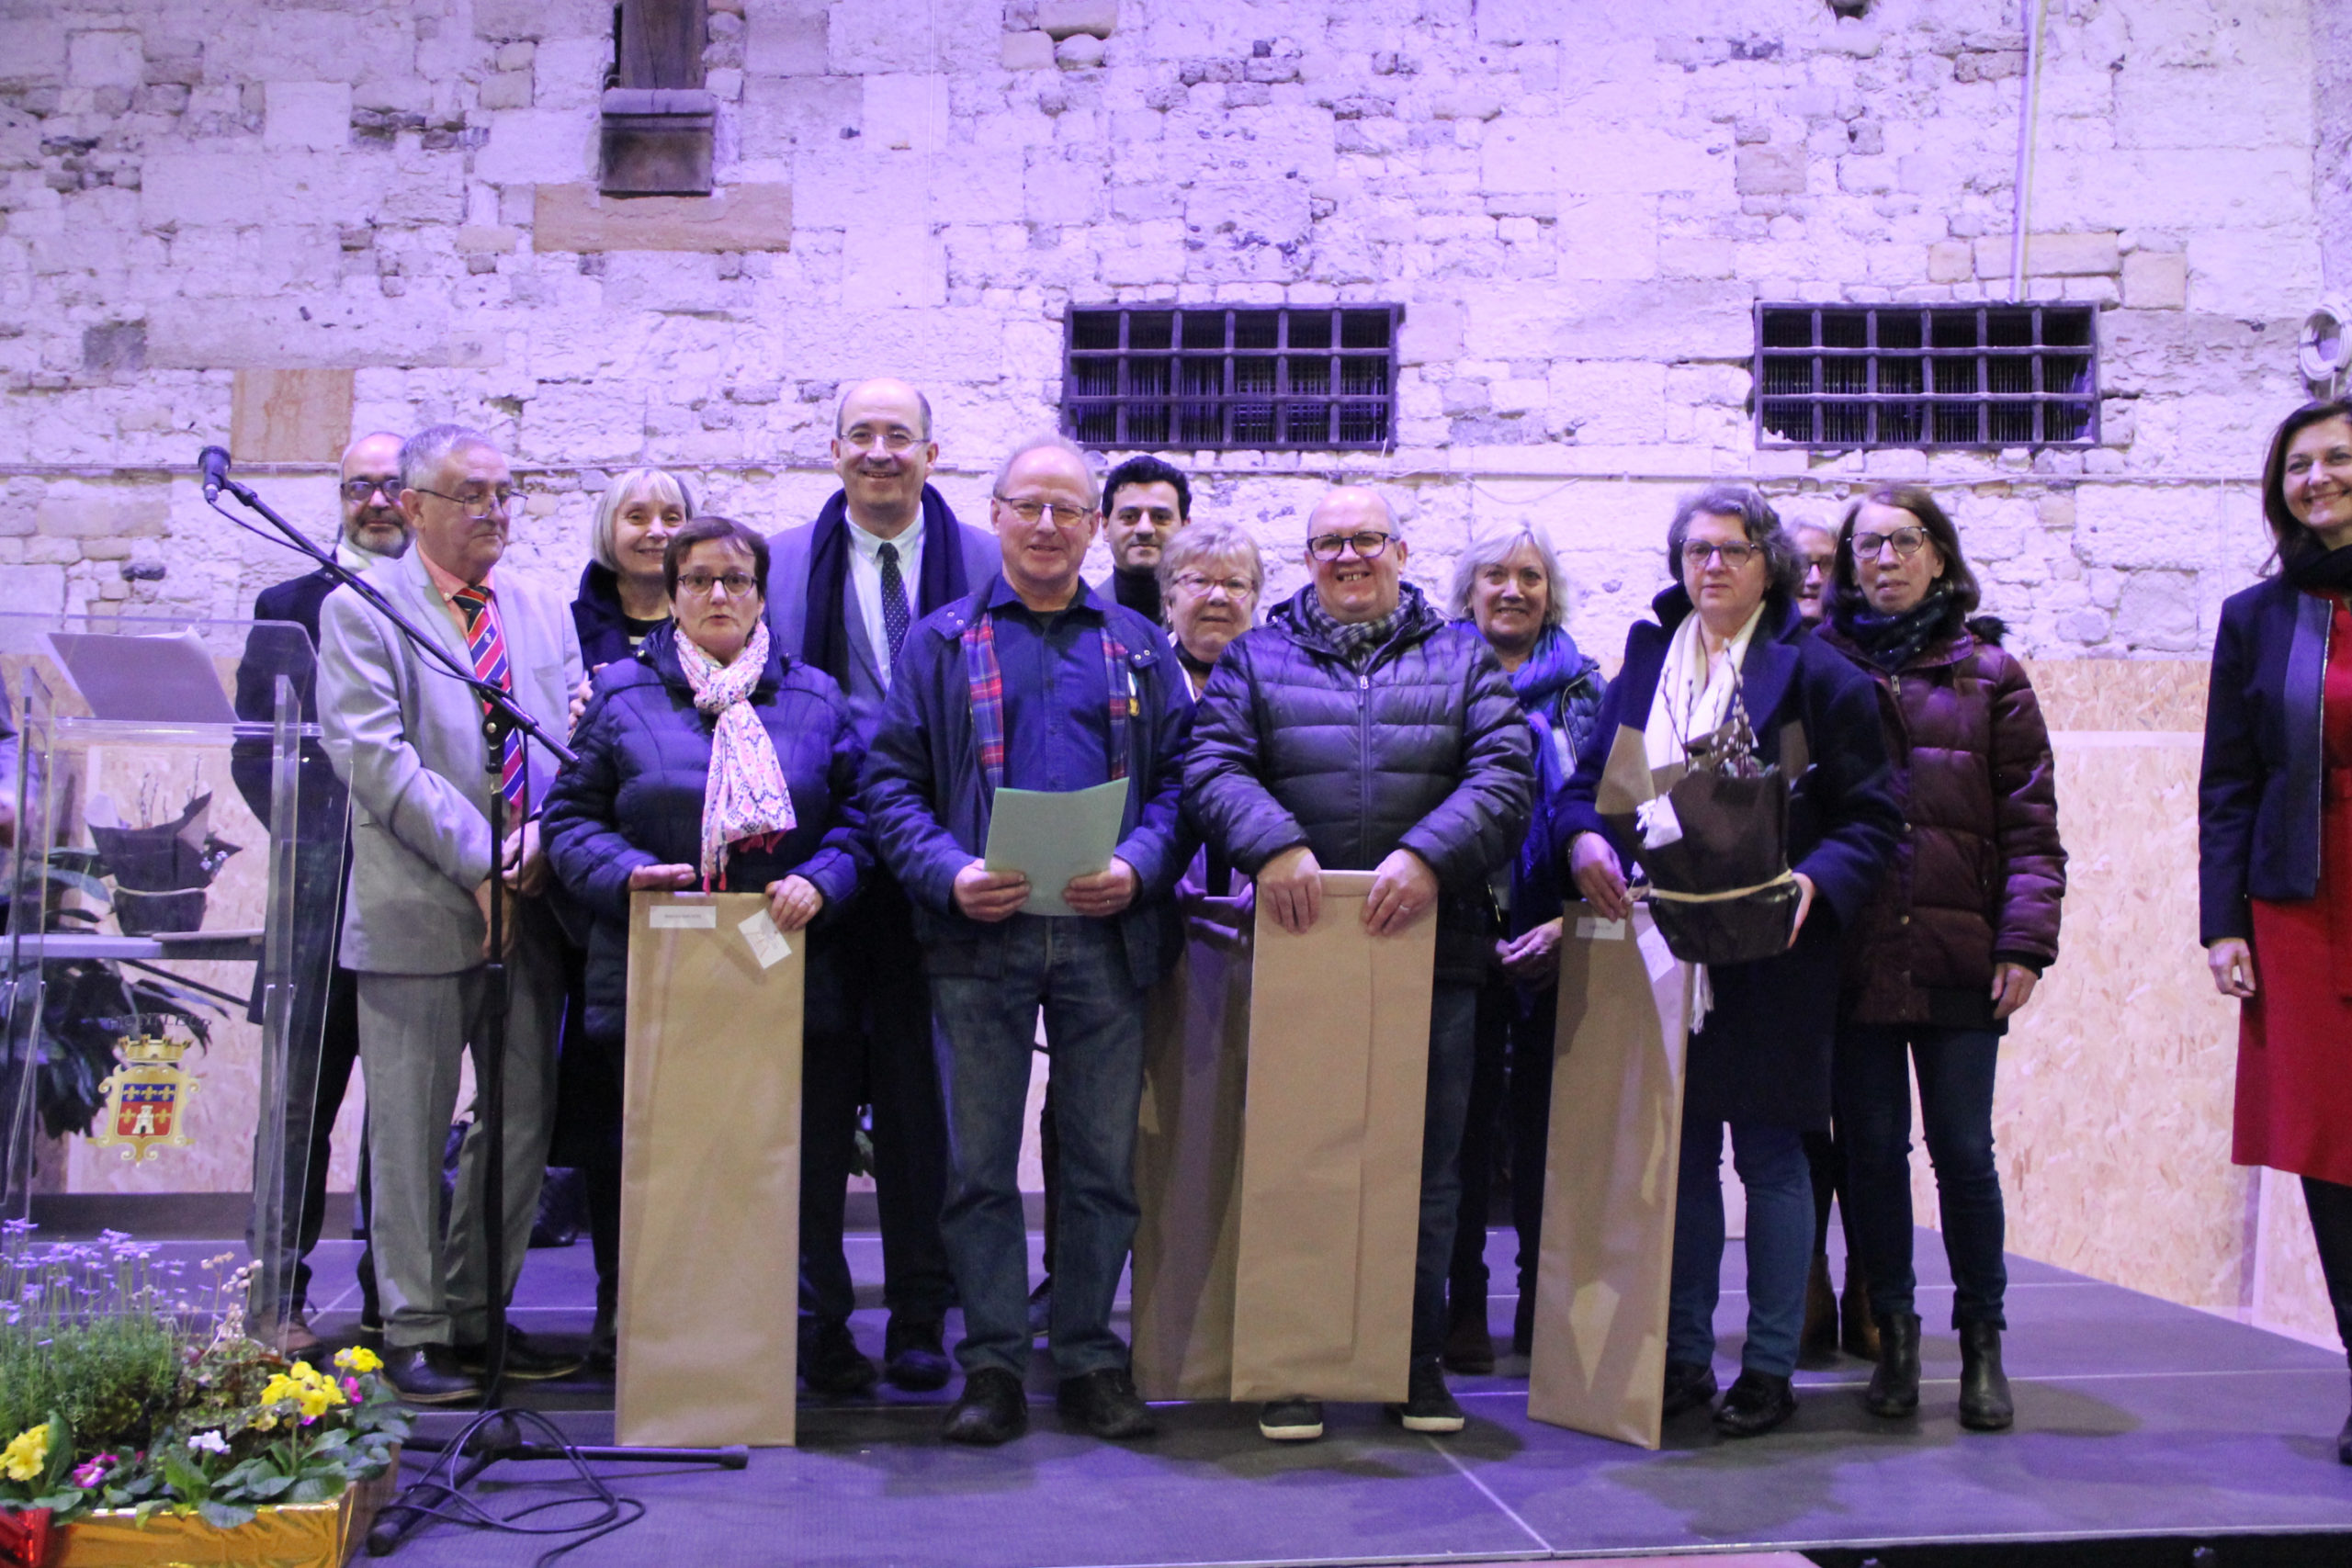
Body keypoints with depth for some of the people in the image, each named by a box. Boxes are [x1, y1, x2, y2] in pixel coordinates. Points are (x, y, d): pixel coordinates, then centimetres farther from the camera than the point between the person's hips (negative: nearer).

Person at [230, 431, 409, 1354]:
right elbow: (254, 750, 5)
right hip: (325, 894, 0)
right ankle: (283, 1302, 14)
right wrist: (317, 845, -8)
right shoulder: (290, 607, 10)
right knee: (304, 1104, 4)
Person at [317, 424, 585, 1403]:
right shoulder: (361, 608, -2)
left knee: (525, 1121, 10)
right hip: (420, 909, -5)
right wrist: (477, 858, -17)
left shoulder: (544, 610, 15)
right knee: (409, 1131, 3)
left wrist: (544, 837, -8)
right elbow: (373, 754, -12)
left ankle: (477, 1313, 24)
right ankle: (414, 1331, 14)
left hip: (529, 906, 5)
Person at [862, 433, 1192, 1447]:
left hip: (1106, 935, 1)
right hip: (980, 935, -1)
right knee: (978, 1162, 2)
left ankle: (1090, 1360, 17)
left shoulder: (1139, 649, 14)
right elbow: (892, 780, 5)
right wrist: (948, 872, -12)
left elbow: (1177, 777, 9)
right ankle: (992, 1364, 12)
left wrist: (1138, 866, -10)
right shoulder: (942, 643, 10)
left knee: (1103, 1161, 5)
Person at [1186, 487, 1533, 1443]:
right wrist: (1271, 843, -21)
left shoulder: (1461, 658, 12)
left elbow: (1505, 775, -1)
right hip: (1296, 945, -1)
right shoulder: (1257, 658, 11)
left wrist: (1428, 855, -17)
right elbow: (1212, 768, -2)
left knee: (1427, 1163, 6)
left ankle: (1417, 1355, 19)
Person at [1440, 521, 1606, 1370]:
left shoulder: (1585, 689, 10)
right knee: (1464, 1117, 1)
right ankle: (1463, 1305, 9)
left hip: (1553, 941, 1)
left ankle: (1543, 1301, 14)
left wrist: (1570, 922, -7)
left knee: (1544, 1117, 4)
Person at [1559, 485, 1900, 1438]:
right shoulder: (1645, 662, 12)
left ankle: (1770, 1367, 15)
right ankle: (1683, 1358, 20)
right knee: (1681, 1154, 10)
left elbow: (1871, 818, -3)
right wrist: (1585, 837, -10)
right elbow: (1588, 780, 12)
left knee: (1769, 1158, 3)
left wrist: (1813, 881, -21)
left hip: (1770, 956, -4)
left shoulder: (1816, 673, -1)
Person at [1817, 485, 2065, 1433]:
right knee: (1870, 1148, 5)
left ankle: (1982, 1341, 18)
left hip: (1957, 957, -1)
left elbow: (2029, 824, 4)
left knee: (1964, 1150, 2)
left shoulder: (1988, 673, 8)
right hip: (1854, 955, 1)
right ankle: (1893, 1335, 19)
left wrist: (2025, 942, -6)